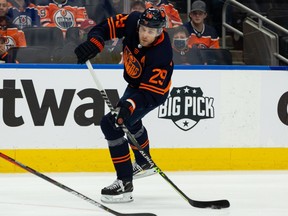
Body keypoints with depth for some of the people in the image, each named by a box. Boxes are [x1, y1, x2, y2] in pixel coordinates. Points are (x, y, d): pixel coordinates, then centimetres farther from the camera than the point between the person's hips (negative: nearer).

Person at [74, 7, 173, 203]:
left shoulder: (161, 55, -39)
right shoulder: (133, 22, -24)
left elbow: (148, 93, -40)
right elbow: (108, 26, -12)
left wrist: (130, 105, -56)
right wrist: (94, 43, -31)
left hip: (153, 90, -9)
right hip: (135, 82, 9)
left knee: (113, 124, -23)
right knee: (130, 120, 33)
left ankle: (125, 183, -22)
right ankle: (144, 164, 60)